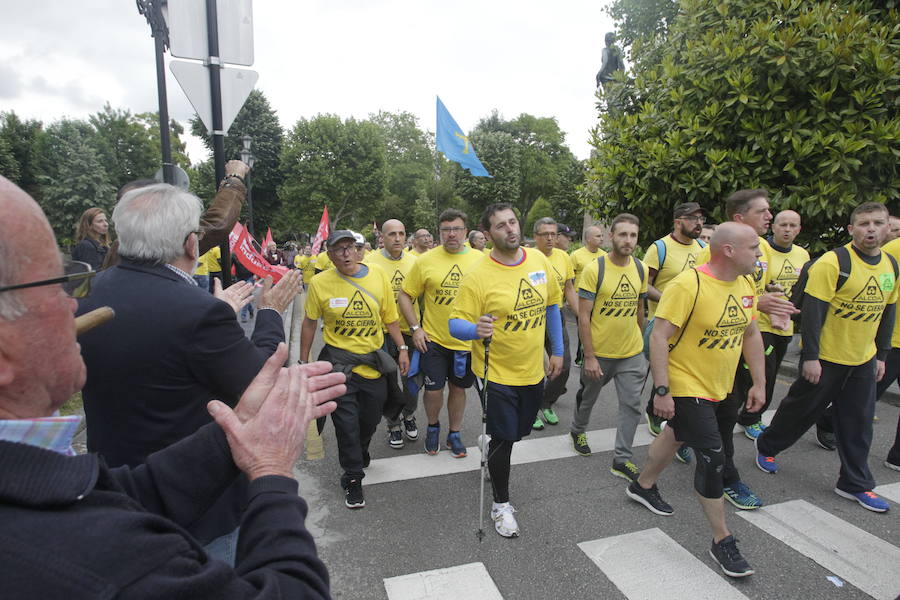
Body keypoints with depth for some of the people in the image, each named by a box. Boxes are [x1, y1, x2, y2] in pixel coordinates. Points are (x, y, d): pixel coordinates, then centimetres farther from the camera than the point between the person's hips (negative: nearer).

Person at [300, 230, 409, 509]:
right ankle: (353, 478, 20)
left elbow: (390, 317, 6)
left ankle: (360, 453, 47)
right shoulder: (320, 282, -8)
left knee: (371, 418, 16)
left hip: (374, 361, 3)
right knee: (346, 421, 1)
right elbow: (309, 323, 3)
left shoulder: (378, 276, -3)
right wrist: (303, 361, 5)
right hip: (339, 362, -2)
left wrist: (402, 348, 2)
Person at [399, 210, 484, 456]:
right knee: (433, 390, 3)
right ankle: (433, 427, 33)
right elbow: (405, 296, 0)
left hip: (467, 341, 2)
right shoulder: (426, 260, -6)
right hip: (433, 339, -1)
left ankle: (454, 434, 35)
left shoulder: (480, 260, -2)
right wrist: (415, 328, -7)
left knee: (458, 388, 14)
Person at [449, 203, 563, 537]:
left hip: (533, 370, 5)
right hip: (497, 373, -5)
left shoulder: (539, 261, -3)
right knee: (504, 440, 3)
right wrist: (476, 329, -40)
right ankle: (501, 504, 26)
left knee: (520, 432, 21)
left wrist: (557, 351, 10)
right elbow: (455, 324, -17)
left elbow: (551, 305, 10)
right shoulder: (478, 276, -19)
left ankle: (491, 443, 56)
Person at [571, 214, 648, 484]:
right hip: (599, 352, -3)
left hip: (631, 353, 4)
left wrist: (639, 339, 17)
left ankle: (621, 460, 17)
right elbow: (583, 317, -16)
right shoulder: (594, 269, -17)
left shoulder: (641, 269, 0)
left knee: (631, 405, 4)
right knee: (588, 396, 18)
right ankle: (578, 430, 47)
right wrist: (589, 357, -18)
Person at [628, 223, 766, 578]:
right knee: (713, 457, -5)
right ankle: (722, 541, 13)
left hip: (721, 388, 8)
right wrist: (662, 391, -25)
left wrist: (759, 382, 12)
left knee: (677, 436, 23)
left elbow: (751, 335, 13)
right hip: (687, 388, -8)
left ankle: (643, 486, 47)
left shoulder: (746, 285, 1)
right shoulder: (688, 285, -23)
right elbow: (659, 338, -23)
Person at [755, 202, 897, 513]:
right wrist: (810, 356, -20)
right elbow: (812, 310, -19)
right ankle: (767, 446, 32)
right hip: (825, 358, -6)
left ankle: (855, 484, 24)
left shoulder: (891, 266, 5)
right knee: (801, 410, 9)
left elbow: (887, 312, 14)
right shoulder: (832, 262, -17)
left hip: (863, 361, 6)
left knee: (858, 424, 11)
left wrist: (881, 355, 14)